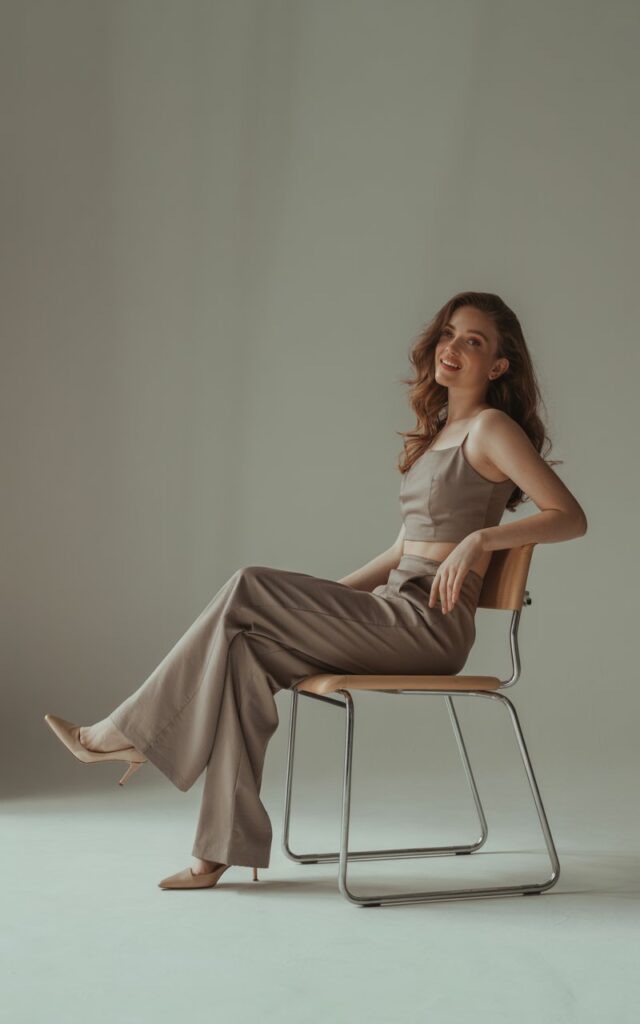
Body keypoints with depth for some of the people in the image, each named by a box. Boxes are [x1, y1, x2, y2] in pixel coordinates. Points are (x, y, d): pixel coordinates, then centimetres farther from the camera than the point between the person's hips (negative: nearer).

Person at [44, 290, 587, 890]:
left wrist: (480, 538, -23)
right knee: (244, 649, -14)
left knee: (248, 589, -17)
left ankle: (127, 733, -5)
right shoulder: (436, 433, 21)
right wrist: (327, 597, 14)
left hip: (432, 623, -8)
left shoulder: (491, 428, -4)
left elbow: (570, 516, -12)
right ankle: (224, 849, -14)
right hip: (398, 610, 8)